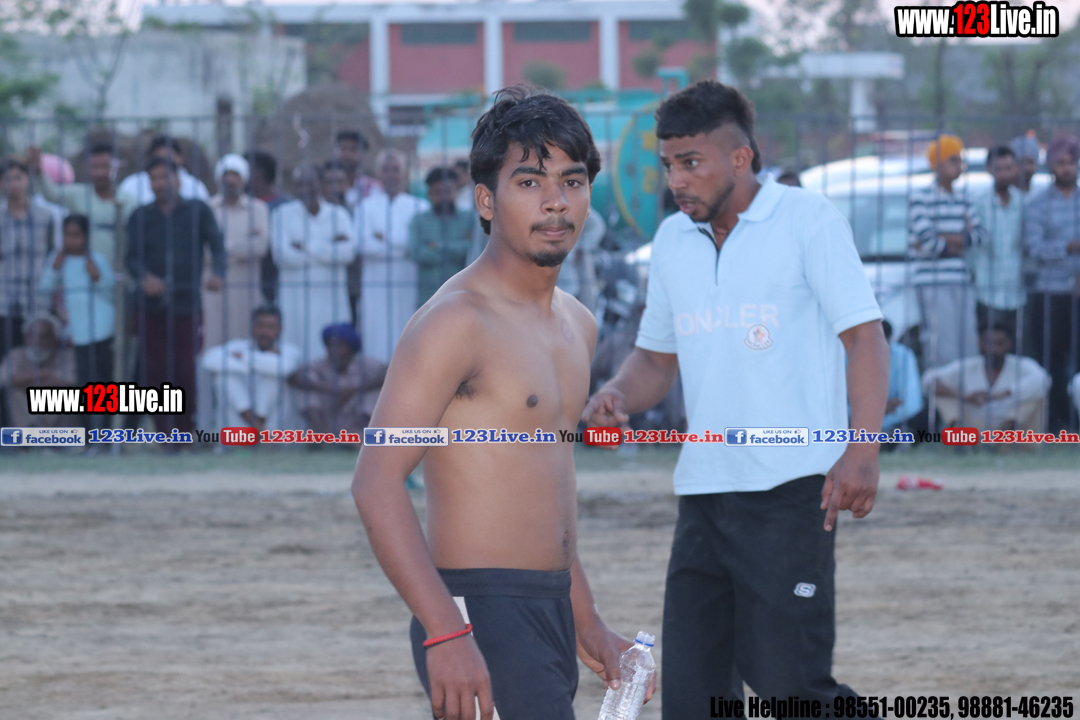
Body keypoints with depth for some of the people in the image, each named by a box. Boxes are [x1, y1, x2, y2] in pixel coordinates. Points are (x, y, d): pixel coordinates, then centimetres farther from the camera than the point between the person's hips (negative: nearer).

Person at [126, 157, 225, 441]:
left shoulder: (198, 211, 7)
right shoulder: (140, 217, 12)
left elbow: (217, 246, -2)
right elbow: (132, 257, 3)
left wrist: (217, 274, -24)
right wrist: (144, 277, -20)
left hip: (186, 305, -2)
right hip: (151, 308, 2)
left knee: (185, 372, -5)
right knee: (155, 372, -4)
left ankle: (185, 434, 7)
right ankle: (165, 434, 1)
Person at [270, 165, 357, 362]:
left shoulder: (339, 214, 10)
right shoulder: (283, 214, 5)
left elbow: (349, 251, -6)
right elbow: (281, 255, -9)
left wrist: (307, 246, -7)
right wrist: (330, 246, -5)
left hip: (331, 297, 1)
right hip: (295, 297, -1)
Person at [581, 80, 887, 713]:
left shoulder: (807, 220, -4)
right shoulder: (672, 240, 15)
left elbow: (864, 335, -9)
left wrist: (861, 453, -21)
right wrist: (617, 397, 1)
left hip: (792, 491, -6)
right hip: (703, 490, 7)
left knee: (788, 681, -13)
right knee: (690, 691, 3)